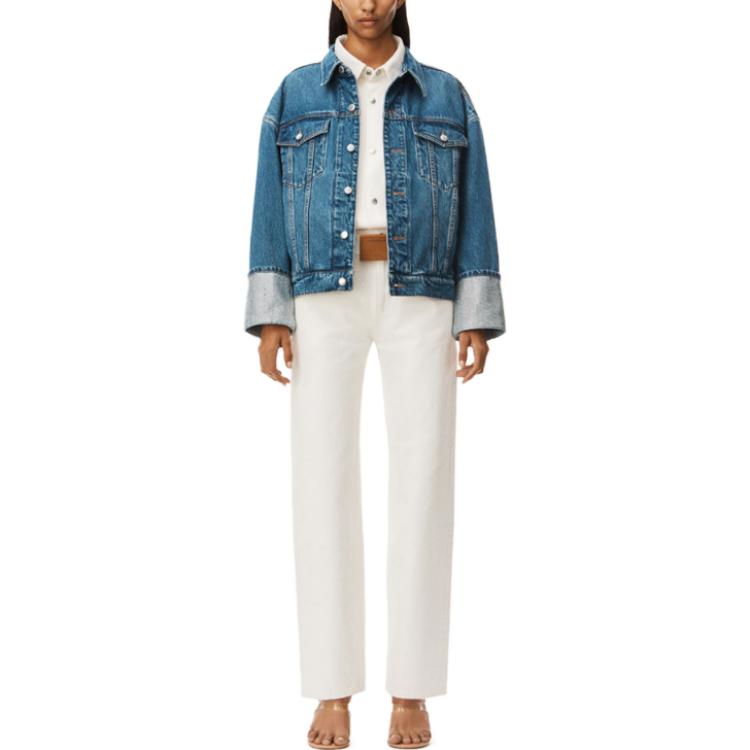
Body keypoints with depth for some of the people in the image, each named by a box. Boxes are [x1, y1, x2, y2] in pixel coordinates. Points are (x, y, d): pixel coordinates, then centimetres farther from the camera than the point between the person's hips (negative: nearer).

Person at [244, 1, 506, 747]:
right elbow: (272, 208, 6)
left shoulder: (446, 96, 11)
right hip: (324, 299, 0)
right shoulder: (295, 93, 11)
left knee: (422, 483, -5)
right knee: (323, 483, -6)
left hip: (418, 301, 0)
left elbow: (472, 211, 6)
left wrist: (477, 319, -4)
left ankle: (411, 688, 4)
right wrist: (269, 317, -5)